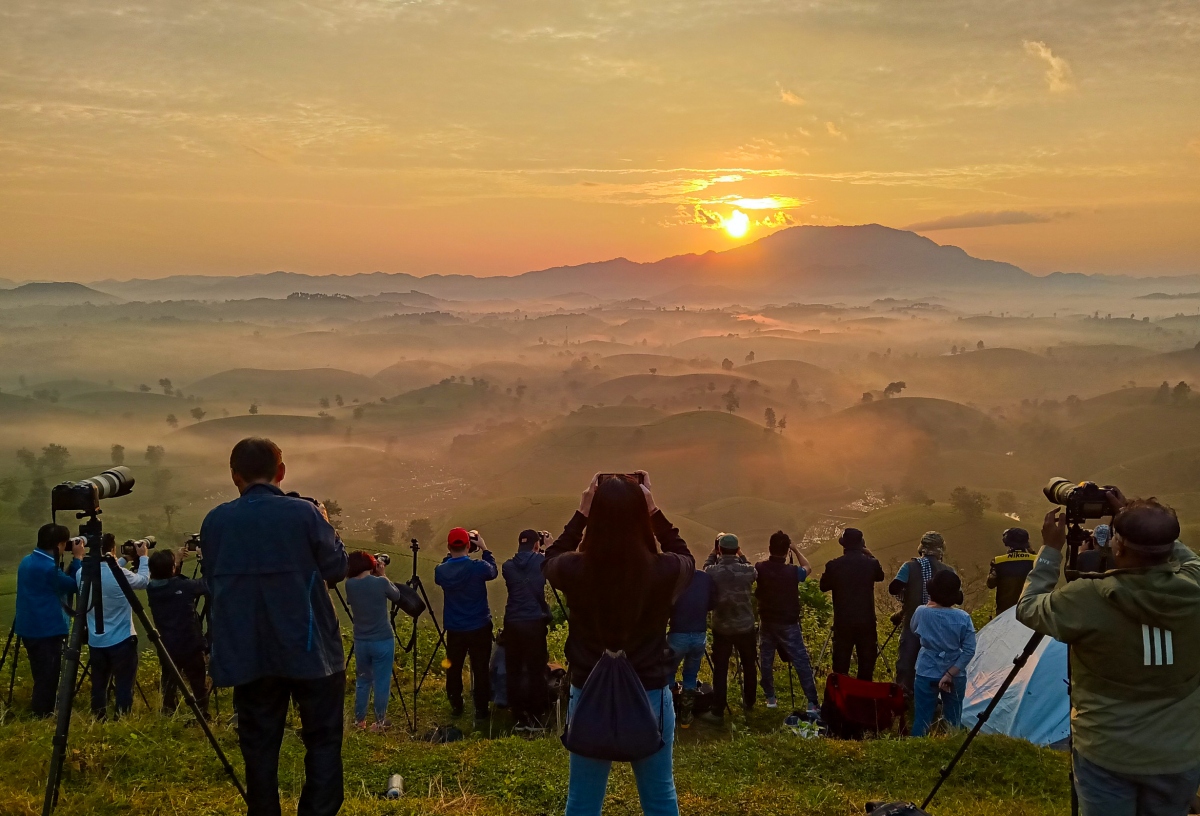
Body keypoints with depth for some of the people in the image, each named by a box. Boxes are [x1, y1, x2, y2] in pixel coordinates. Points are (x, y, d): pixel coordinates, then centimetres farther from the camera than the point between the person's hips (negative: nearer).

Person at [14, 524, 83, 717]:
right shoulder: (48, 567, -22)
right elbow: (75, 586, -11)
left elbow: (62, 582, 16)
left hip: (30, 629, 10)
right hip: (47, 631, -10)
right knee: (47, 679, -2)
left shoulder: (28, 561, 9)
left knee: (42, 677, 18)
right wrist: (78, 558, -6)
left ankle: (37, 715, 25)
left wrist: (73, 561, 9)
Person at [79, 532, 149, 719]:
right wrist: (143, 558, 14)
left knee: (99, 684, 13)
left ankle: (98, 720, 20)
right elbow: (144, 581, 2)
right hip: (122, 640, -5)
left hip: (95, 641, 6)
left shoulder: (82, 574, -2)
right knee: (123, 685, 0)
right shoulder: (120, 574, -18)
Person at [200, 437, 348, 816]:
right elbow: (337, 568, -1)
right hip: (310, 649, -3)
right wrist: (325, 525, 13)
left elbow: (211, 580, 12)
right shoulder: (304, 512, -10)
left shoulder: (215, 521, 0)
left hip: (248, 653, 3)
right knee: (323, 740, 7)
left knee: (258, 743, 11)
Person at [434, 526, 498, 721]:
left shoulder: (441, 571, -10)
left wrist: (450, 554, 8)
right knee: (480, 669, 5)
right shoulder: (478, 567, -18)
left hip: (454, 629, 3)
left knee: (453, 668, 17)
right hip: (479, 627, -3)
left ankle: (456, 707, 27)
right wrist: (485, 549, 8)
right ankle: (481, 710, 10)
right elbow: (493, 572, 3)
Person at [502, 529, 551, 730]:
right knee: (536, 670, 5)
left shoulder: (508, 566, 4)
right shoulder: (541, 562, -2)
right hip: (535, 622, -2)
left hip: (512, 623, 2)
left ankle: (519, 717, 10)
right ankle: (537, 717, 9)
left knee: (514, 671, 8)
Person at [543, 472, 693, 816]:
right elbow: (686, 558, 9)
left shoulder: (574, 570, -16)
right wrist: (655, 512, 4)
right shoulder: (664, 571, -17)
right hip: (650, 696, 0)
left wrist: (581, 514, 5)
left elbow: (550, 560, 10)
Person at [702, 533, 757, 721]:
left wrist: (713, 553, 13)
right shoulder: (747, 570, -11)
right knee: (748, 666, 20)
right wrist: (741, 555, 17)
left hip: (722, 628, -1)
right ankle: (748, 702, 36)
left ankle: (717, 712, 2)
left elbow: (706, 569, 11)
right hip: (745, 626, 1)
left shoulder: (713, 571, -14)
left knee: (720, 670, 3)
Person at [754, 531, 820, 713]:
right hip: (788, 624, -3)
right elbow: (808, 568, 8)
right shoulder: (793, 571, -15)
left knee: (766, 661, 16)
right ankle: (812, 703, -4)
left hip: (767, 622, 3)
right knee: (802, 663, -1)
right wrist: (795, 549, 9)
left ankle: (770, 698, 21)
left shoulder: (760, 568, -9)